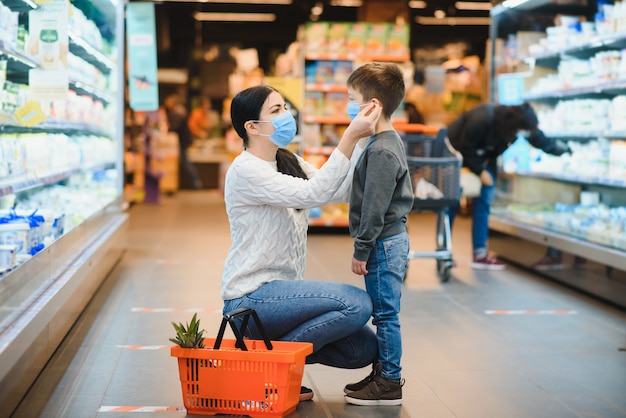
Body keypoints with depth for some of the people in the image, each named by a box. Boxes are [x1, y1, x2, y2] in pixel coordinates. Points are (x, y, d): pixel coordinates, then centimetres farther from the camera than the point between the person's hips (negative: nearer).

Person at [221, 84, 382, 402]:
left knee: (365, 348, 0)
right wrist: (350, 136, -27)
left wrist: (363, 137, -8)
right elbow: (313, 194, -26)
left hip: (281, 291, 8)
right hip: (252, 298, -8)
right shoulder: (245, 170, -15)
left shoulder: (290, 162, 11)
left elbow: (342, 192, 0)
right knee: (357, 304, -23)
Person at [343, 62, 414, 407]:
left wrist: (361, 250, -16)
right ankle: (384, 373, 26)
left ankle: (389, 384, 4)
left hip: (384, 244, -10)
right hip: (390, 240, 10)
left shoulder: (382, 151, -20)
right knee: (383, 313, 16)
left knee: (386, 313, -3)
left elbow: (374, 208, -21)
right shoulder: (387, 141, 13)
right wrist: (364, 246, 23)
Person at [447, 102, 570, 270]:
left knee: (484, 199, -3)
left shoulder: (517, 123, -17)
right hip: (455, 152, -6)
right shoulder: (483, 118, -36)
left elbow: (543, 141, -3)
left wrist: (567, 150, 1)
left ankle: (480, 254, -2)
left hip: (482, 156, 6)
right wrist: (480, 171, -22)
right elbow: (465, 148, -27)